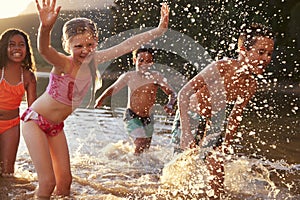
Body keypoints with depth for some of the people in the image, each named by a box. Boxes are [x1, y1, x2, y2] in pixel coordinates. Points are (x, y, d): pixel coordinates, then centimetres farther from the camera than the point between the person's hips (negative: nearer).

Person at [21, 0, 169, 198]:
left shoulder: (94, 60, -9)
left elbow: (129, 44, -7)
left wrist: (159, 30, -10)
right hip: (35, 120, -6)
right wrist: (45, 27, -70)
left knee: (65, 180, 5)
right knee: (47, 182, -12)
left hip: (57, 126, 6)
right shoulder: (64, 64, -26)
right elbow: (44, 50, -49)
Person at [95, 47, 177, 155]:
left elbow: (172, 93, -2)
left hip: (148, 118, 3)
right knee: (140, 144, -20)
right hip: (132, 117, -3)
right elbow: (113, 88, 5)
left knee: (146, 148, 16)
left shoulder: (156, 76, -6)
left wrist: (170, 104, -23)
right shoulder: (129, 76, -6)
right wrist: (101, 99, -11)